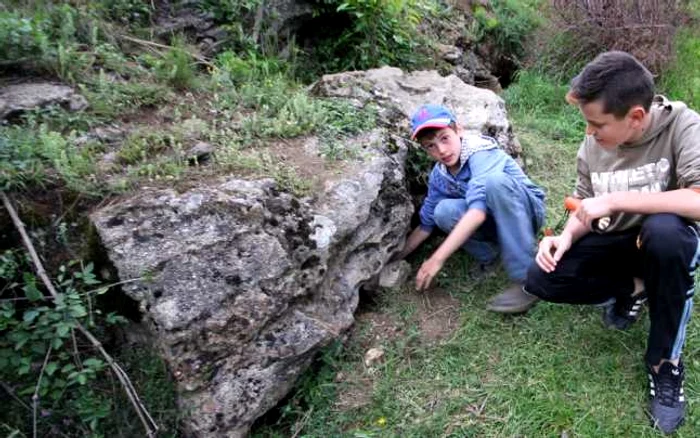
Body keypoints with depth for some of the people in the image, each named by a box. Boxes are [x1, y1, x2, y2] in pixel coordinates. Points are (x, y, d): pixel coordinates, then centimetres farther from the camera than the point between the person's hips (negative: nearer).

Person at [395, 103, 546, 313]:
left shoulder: (481, 152, -26)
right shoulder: (438, 176, -5)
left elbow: (479, 210, -38)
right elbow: (426, 224, 6)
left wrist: (437, 258, -40)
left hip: (527, 210, -5)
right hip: (496, 221, 5)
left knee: (494, 181, -38)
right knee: (444, 211, -23)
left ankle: (527, 278, -34)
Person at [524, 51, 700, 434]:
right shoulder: (592, 146, -9)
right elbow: (585, 210, 2)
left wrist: (615, 200, -34)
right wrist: (566, 237, -19)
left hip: (667, 242, -3)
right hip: (616, 245, 4)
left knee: (663, 229, -40)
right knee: (540, 280, -17)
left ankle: (665, 361, -18)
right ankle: (633, 288, 7)